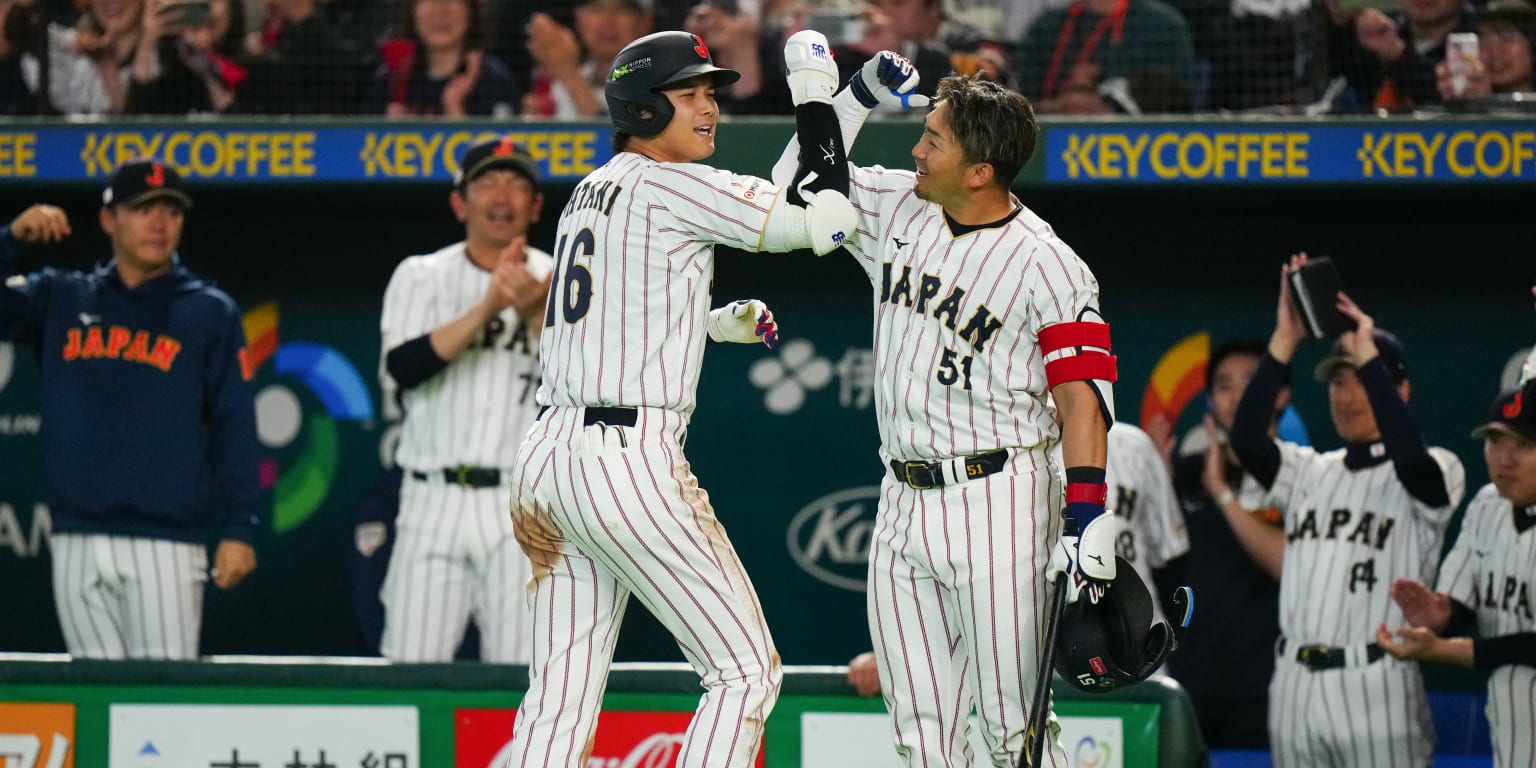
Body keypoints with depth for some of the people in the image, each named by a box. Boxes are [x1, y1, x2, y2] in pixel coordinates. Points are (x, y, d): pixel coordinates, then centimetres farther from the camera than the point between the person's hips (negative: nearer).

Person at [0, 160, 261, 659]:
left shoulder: (210, 314, 6)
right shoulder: (62, 300, 14)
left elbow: (235, 426, 1)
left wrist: (239, 529, -7)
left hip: (164, 545, -3)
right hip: (77, 545, 3)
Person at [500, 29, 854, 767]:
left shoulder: (590, 193, 19)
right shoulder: (672, 185, -7)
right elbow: (824, 224, -9)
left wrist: (724, 322, 26)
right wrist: (816, 98, 3)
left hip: (549, 457, 9)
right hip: (629, 459, -8)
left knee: (560, 699, 7)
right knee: (746, 670, 0)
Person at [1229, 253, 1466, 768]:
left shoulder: (1432, 475, 3)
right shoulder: (1309, 472, 16)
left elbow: (1410, 458, -21)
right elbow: (1247, 439, -1)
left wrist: (1367, 356, -18)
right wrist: (1284, 341, -9)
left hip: (1377, 686, -6)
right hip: (1295, 685, 6)